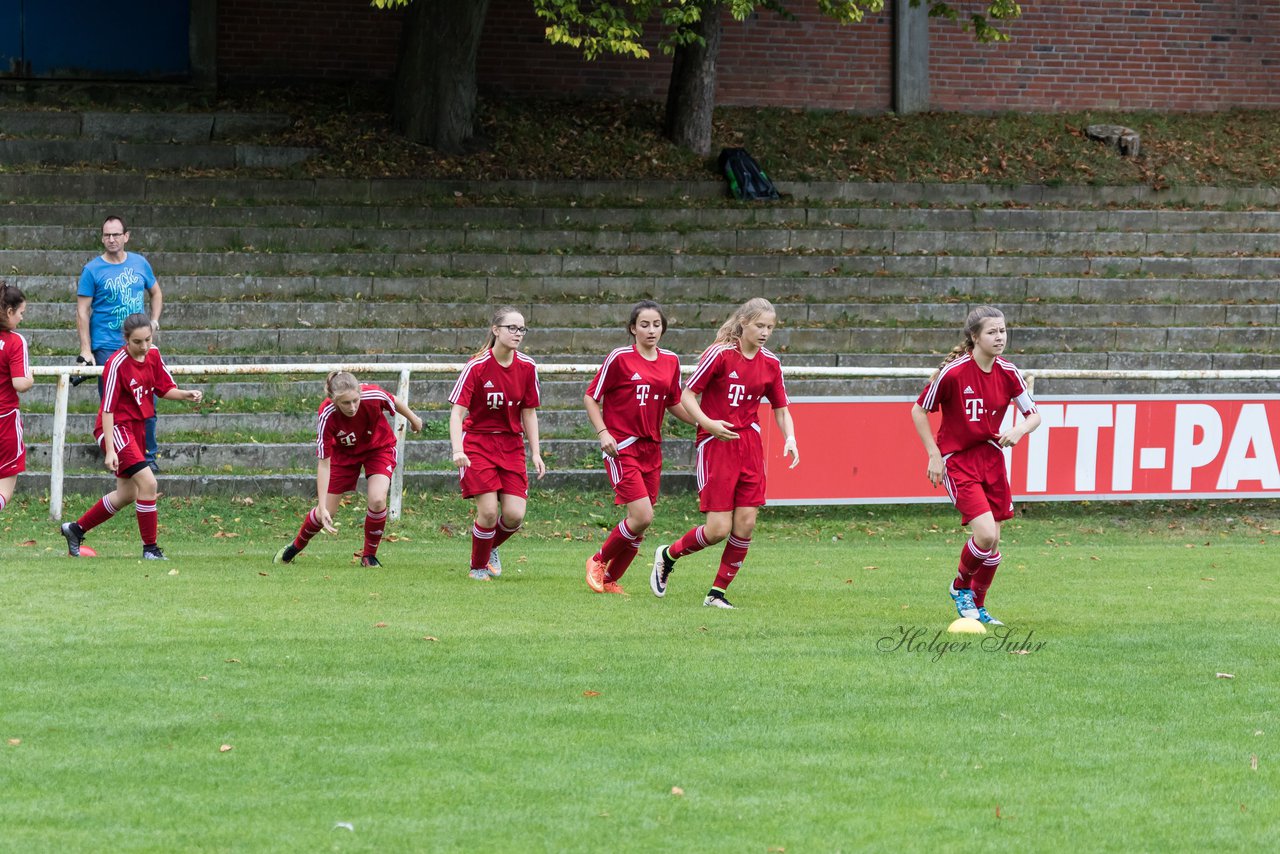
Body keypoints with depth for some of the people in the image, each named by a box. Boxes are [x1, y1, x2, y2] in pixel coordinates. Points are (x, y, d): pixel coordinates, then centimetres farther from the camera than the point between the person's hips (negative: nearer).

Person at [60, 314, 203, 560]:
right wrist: (110, 450, -23)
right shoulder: (117, 364, -20)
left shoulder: (153, 355, 0)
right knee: (147, 482, -20)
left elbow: (165, 389, 9)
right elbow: (107, 409, -19)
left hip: (136, 428, 9)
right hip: (115, 428, -9)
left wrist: (186, 394, -14)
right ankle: (150, 548, -11)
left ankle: (75, 529, 33)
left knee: (127, 495, 17)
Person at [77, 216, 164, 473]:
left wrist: (155, 319, 7)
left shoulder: (139, 263, 7)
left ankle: (148, 457, 12)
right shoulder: (93, 270, -4)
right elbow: (83, 311, -4)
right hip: (107, 348, -3)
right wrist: (86, 350, -10)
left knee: (147, 404, 2)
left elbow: (155, 293, 23)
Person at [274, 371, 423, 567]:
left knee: (377, 500, -23)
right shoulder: (326, 416, -36)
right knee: (325, 513, 4)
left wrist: (413, 420, 11)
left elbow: (395, 403, -9)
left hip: (379, 447, 0)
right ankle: (296, 546, 35)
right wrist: (322, 507, -35)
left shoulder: (373, 395, -35)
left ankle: (369, 556, 0)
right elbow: (324, 463, -30)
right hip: (344, 453, 0)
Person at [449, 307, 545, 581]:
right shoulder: (477, 367, -13)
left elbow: (529, 413, 8)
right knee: (488, 511, -15)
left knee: (514, 515, -7)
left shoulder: (527, 367, -1)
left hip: (511, 445, 4)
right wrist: (458, 450, -30)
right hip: (478, 442, -4)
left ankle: (491, 548, 27)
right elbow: (457, 412, -16)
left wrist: (536, 453, 3)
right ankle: (478, 566, 11)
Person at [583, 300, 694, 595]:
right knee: (641, 516, -17)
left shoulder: (670, 361, 9)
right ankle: (598, 561, 6)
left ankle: (610, 579, 20)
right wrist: (602, 432, -14)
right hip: (622, 448, -6)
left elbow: (674, 404, 21)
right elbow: (591, 397, -2)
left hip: (651, 449, 6)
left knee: (641, 522, 4)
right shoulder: (619, 358, -7)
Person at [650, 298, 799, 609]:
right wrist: (707, 422, -23)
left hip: (750, 445, 5)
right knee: (719, 529, -10)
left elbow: (781, 408, 15)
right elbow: (687, 394, -7)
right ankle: (668, 555, 18)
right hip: (716, 443, -5)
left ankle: (718, 593, 9)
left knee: (746, 524, -4)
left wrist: (790, 439, -4)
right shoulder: (720, 354, -10)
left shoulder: (770, 364, 6)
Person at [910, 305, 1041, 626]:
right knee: (985, 534, -18)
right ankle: (961, 586, 11)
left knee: (993, 541, 6)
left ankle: (977, 606, 26)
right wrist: (934, 455, -9)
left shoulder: (1007, 373, -3)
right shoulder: (953, 371, -17)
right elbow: (918, 411, -6)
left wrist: (1019, 430, -17)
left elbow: (1034, 415, 6)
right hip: (957, 460, -5)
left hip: (991, 456, 5)